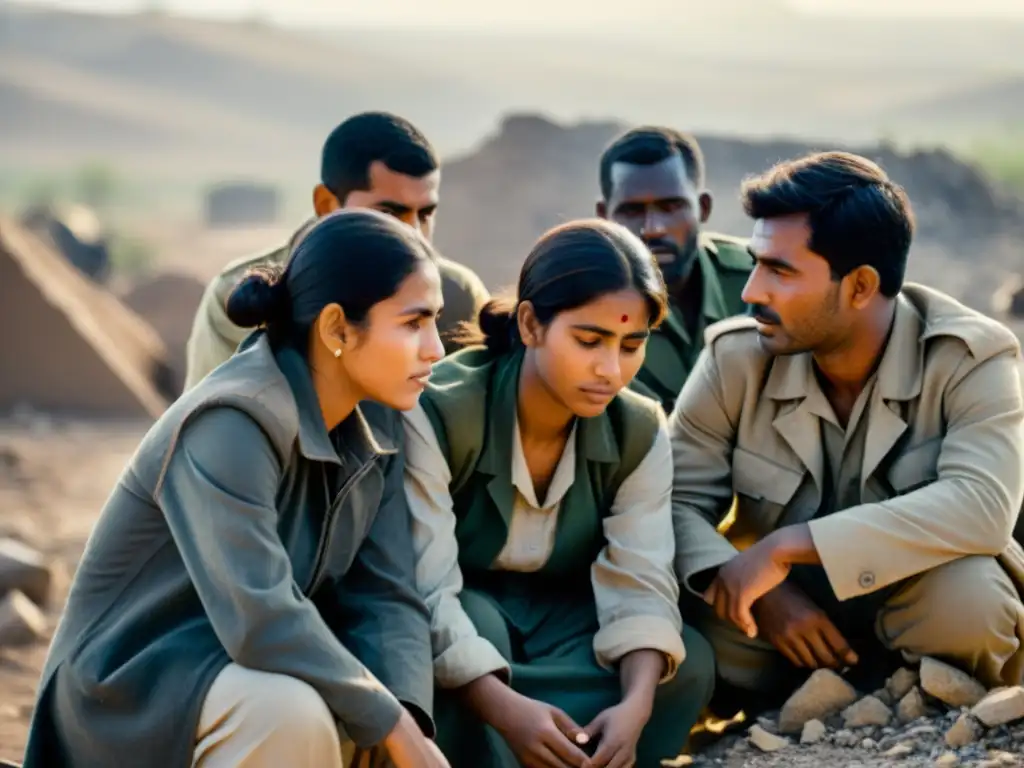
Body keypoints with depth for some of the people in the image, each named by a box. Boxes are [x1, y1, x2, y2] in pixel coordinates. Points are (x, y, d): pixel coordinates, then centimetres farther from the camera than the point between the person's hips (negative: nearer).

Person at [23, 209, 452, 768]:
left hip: (250, 678, 9)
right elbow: (261, 620, -36)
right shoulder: (230, 425, -26)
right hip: (135, 688, -8)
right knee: (289, 712, -35)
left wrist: (406, 720, -23)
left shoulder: (374, 424, -1)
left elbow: (384, 595, -5)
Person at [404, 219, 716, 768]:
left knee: (688, 665, -23)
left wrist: (635, 704, -40)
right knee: (477, 624, -38)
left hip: (557, 621, 4)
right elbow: (425, 589, -32)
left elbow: (641, 583, -18)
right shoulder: (436, 412, -24)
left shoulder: (640, 431, -9)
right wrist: (507, 709, -48)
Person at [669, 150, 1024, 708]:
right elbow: (676, 500, -10)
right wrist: (760, 592, -32)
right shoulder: (737, 356, -8)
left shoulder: (970, 359, -17)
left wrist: (786, 546, -38)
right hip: (787, 612, 2)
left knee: (966, 594, -36)